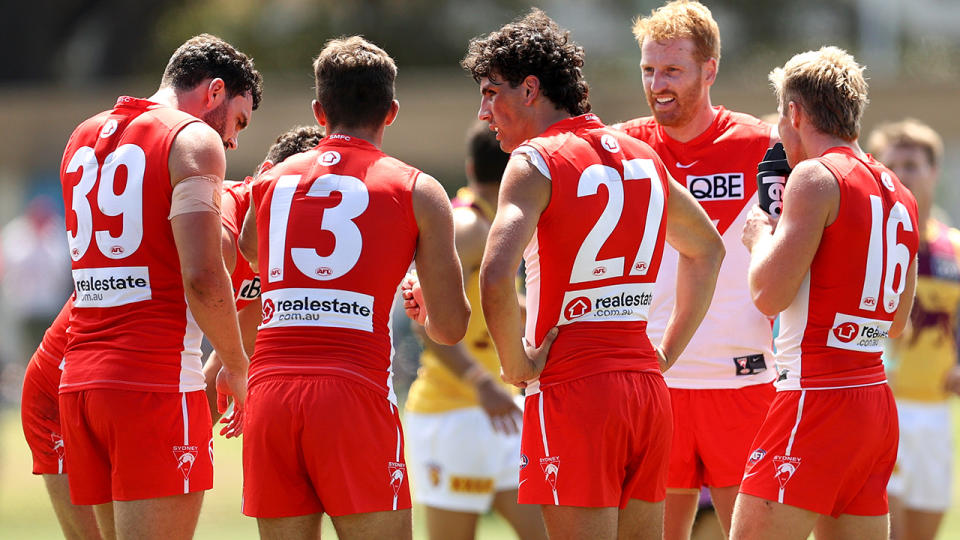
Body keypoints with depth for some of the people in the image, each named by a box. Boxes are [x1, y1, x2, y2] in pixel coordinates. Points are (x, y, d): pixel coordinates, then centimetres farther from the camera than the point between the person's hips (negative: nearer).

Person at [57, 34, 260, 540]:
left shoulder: (82, 138, 19)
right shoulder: (195, 141, -4)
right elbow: (202, 277, -15)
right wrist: (236, 365, -2)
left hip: (78, 379, 7)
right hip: (158, 378, -7)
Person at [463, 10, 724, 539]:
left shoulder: (536, 162, -7)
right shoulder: (643, 157, 15)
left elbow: (495, 278, -23)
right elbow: (707, 249, 31)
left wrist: (516, 364, -9)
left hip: (572, 385, -7)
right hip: (646, 387, 7)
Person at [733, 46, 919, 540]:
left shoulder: (816, 177, -8)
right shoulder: (898, 194, 16)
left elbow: (769, 294, -14)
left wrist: (760, 236, 7)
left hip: (816, 400, -8)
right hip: (875, 399, 8)